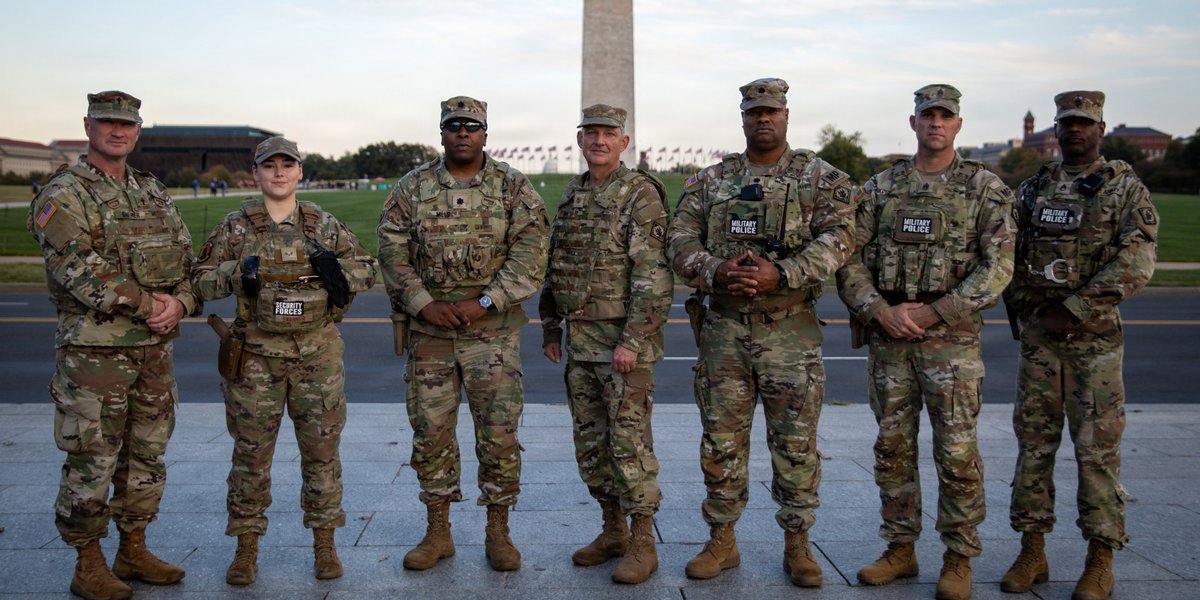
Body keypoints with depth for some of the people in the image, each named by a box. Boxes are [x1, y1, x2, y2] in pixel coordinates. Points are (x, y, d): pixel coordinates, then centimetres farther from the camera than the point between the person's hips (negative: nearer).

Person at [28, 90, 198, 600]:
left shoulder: (153, 193, 14)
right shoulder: (64, 195, -7)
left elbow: (186, 257, 11)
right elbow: (79, 269, -19)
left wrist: (179, 303, -9)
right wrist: (146, 304, -18)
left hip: (156, 348, 7)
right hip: (94, 350, -6)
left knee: (146, 455, 13)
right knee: (91, 461, 1)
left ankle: (134, 552, 27)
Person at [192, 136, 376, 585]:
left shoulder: (325, 225, 4)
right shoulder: (234, 227, 3)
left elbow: (367, 269, 8)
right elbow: (202, 282, 3)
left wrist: (337, 268, -13)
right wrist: (237, 272, -16)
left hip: (318, 356, 1)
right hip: (255, 358, 0)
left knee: (322, 451, 7)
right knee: (251, 454, 6)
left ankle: (324, 544, 21)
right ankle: (247, 548, 20)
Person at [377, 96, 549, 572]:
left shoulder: (512, 187, 0)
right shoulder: (412, 188, 6)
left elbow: (529, 255, -7)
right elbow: (392, 253, 3)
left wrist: (484, 302, -15)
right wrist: (424, 304, -10)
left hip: (493, 329, -2)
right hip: (428, 331, 2)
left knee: (499, 433, 0)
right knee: (430, 432, 8)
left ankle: (498, 532, 17)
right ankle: (438, 532, 22)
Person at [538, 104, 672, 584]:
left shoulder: (641, 194, -10)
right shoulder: (572, 195, 14)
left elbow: (653, 276, -17)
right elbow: (554, 265, 20)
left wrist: (632, 341, -21)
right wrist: (550, 325, 16)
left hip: (624, 338, -8)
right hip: (579, 340, 8)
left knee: (630, 442, -3)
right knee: (590, 440, 13)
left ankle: (643, 544, 9)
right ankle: (613, 531, 27)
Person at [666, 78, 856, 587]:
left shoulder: (821, 178, 3)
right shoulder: (710, 180, 9)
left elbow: (837, 237, -10)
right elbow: (680, 239, 3)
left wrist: (782, 274, -23)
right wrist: (714, 272, -17)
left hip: (791, 331, -2)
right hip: (724, 329, 2)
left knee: (796, 444, 5)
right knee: (721, 440, 8)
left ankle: (797, 544, 21)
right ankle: (721, 541, 22)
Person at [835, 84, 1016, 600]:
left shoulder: (986, 189, 1)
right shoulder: (880, 187, 9)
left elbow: (996, 268, -6)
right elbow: (850, 258, 5)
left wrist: (931, 312, -14)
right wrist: (879, 309, -11)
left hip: (951, 336, -3)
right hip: (887, 337, 3)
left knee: (956, 451, 1)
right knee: (893, 446, 9)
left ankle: (959, 558, 15)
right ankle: (899, 548, 22)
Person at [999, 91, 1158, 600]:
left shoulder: (1127, 189, 1)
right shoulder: (1032, 189, 12)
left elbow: (1136, 263, -11)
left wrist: (1073, 311, -16)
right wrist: (1026, 310, -4)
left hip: (1095, 335, -3)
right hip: (1037, 335, 4)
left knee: (1097, 448, 0)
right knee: (1033, 442, 6)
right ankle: (1032, 551, 16)